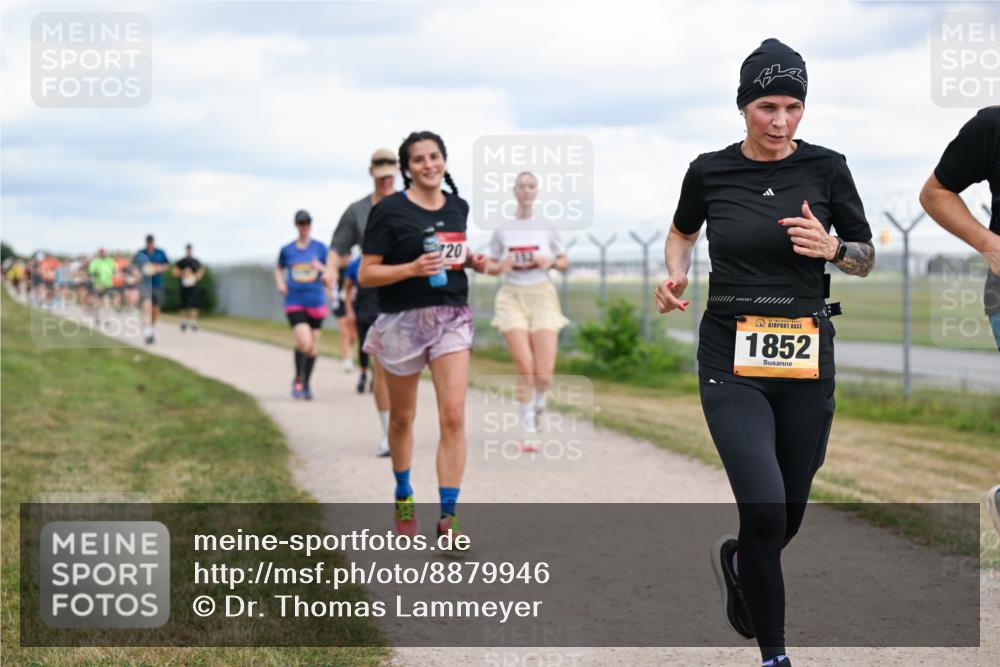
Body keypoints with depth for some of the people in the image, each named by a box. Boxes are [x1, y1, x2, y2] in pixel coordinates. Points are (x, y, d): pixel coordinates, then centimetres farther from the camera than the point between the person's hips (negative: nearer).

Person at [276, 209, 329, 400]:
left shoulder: (319, 247, 3)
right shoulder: (287, 250, 4)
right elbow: (279, 269, 22)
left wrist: (321, 268, -14)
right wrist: (280, 283, 3)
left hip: (316, 302, 2)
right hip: (295, 303, -2)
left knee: (314, 346, 7)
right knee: (304, 343, -20)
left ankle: (306, 384, 26)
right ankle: (298, 379, 2)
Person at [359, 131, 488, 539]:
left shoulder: (459, 207, 8)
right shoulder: (389, 210, -7)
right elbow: (366, 275, -8)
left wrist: (472, 262, 5)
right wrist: (413, 268, -22)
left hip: (452, 318, 3)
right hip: (403, 321, -3)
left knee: (453, 416, -11)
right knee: (402, 418, 12)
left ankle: (448, 515, -9)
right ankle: (403, 496, 35)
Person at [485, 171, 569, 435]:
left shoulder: (546, 228, 4)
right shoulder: (502, 230, 4)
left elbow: (564, 263, 13)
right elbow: (489, 266, 11)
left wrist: (550, 262, -9)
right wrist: (501, 266, -11)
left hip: (542, 296, 1)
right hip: (513, 297, 0)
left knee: (544, 375, -8)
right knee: (525, 367, -14)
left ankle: (538, 399, 27)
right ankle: (528, 424, 4)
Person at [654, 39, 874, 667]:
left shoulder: (826, 167, -2)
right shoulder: (710, 171, -2)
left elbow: (867, 257, 8)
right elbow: (682, 232, 19)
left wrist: (832, 249, -14)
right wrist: (676, 275, -1)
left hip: (807, 358, 2)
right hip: (732, 358, -2)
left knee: (787, 516, 11)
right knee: (765, 508, -18)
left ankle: (737, 561, 48)